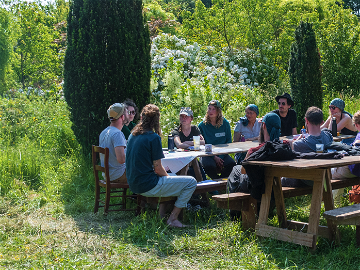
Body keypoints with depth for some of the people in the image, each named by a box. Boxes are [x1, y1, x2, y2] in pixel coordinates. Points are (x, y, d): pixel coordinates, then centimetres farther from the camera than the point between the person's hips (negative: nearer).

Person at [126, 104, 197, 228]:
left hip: (134, 184, 9)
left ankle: (161, 215, 26)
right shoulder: (154, 138, -16)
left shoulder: (132, 135, 7)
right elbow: (158, 169, -15)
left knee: (165, 178, 35)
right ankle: (172, 218, -2)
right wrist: (167, 176, 7)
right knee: (191, 182, -2)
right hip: (148, 186, -9)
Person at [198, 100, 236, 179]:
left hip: (222, 154, 2)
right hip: (208, 154, -2)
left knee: (231, 164, -28)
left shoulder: (225, 123, 5)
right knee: (209, 166, -34)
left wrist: (221, 156, -7)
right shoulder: (202, 125, 1)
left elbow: (229, 141, 9)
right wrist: (214, 157, -13)